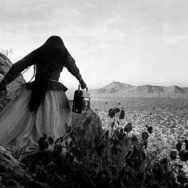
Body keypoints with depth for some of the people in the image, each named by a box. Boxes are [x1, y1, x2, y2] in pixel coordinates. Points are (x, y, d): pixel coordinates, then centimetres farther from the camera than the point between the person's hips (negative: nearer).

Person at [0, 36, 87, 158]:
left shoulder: (37, 53, 15)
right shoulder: (64, 55, 13)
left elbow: (18, 66, 9)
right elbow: (75, 70, 28)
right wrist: (81, 81, 45)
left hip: (34, 91, 2)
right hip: (54, 91, -1)